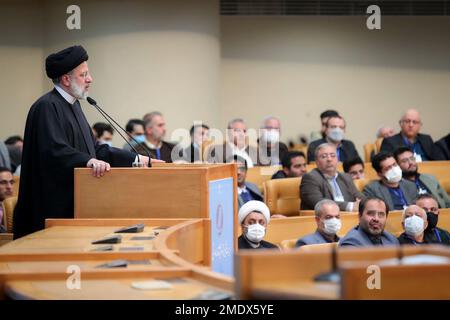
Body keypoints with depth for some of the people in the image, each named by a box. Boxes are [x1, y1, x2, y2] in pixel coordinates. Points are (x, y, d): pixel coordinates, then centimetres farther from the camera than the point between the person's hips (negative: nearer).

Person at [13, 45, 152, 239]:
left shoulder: (73, 105, 18)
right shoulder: (46, 107, -13)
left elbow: (93, 148, 23)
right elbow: (54, 150, -27)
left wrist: (135, 159, 17)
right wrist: (89, 161, -41)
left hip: (75, 203, 9)